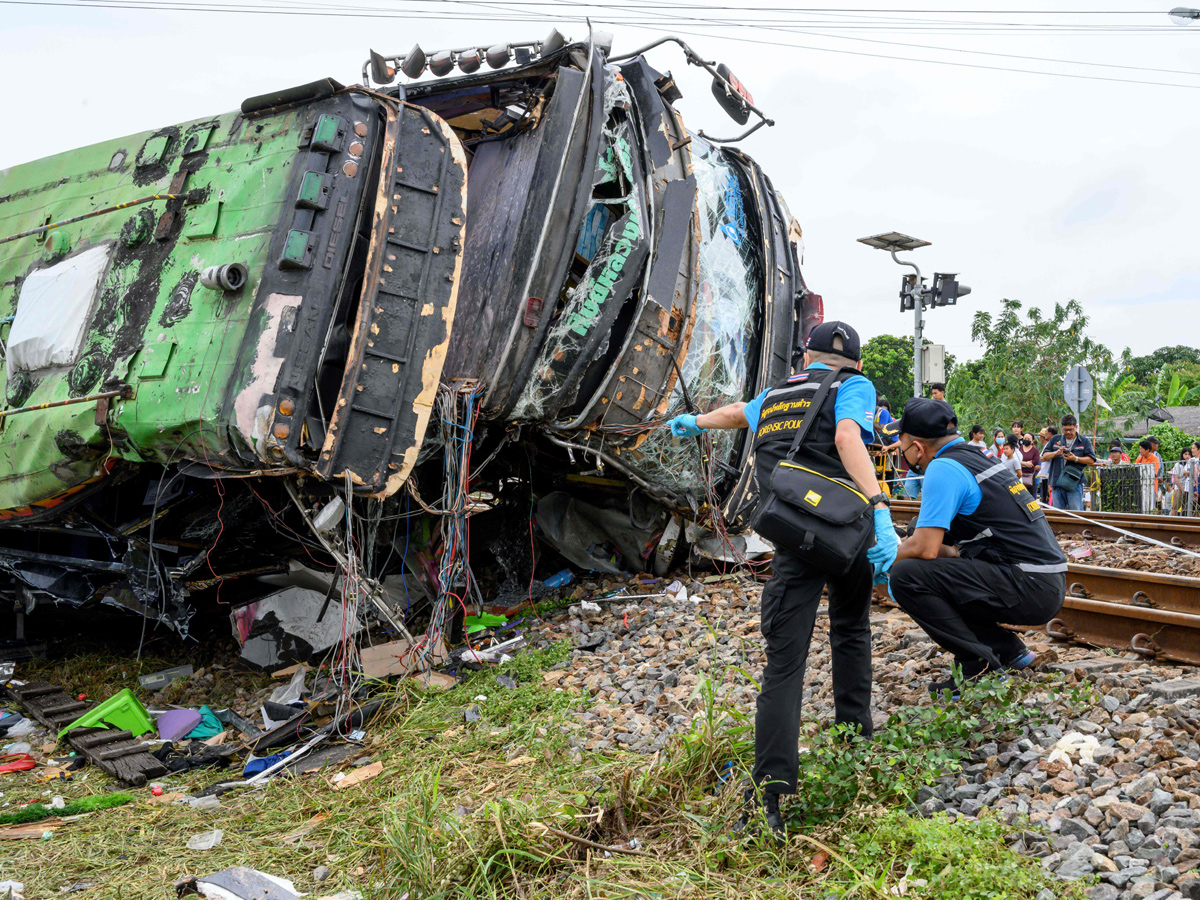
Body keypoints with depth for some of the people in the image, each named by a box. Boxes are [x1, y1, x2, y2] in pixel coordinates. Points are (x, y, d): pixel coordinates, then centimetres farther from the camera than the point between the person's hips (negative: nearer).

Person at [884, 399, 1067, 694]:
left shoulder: (944, 468, -11)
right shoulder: (978, 459, 17)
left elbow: (924, 548, -16)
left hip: (1030, 589, -10)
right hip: (1049, 586, 10)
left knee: (907, 576, -15)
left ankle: (980, 668, -10)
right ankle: (1009, 651, 18)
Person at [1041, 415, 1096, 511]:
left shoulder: (1084, 441, 7)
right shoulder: (1055, 439, 13)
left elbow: (1091, 460, 1)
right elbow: (1044, 456, 9)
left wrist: (1075, 459, -12)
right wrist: (1056, 453, -10)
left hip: (1074, 483, -3)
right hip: (1057, 482, 3)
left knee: (1076, 512, -6)